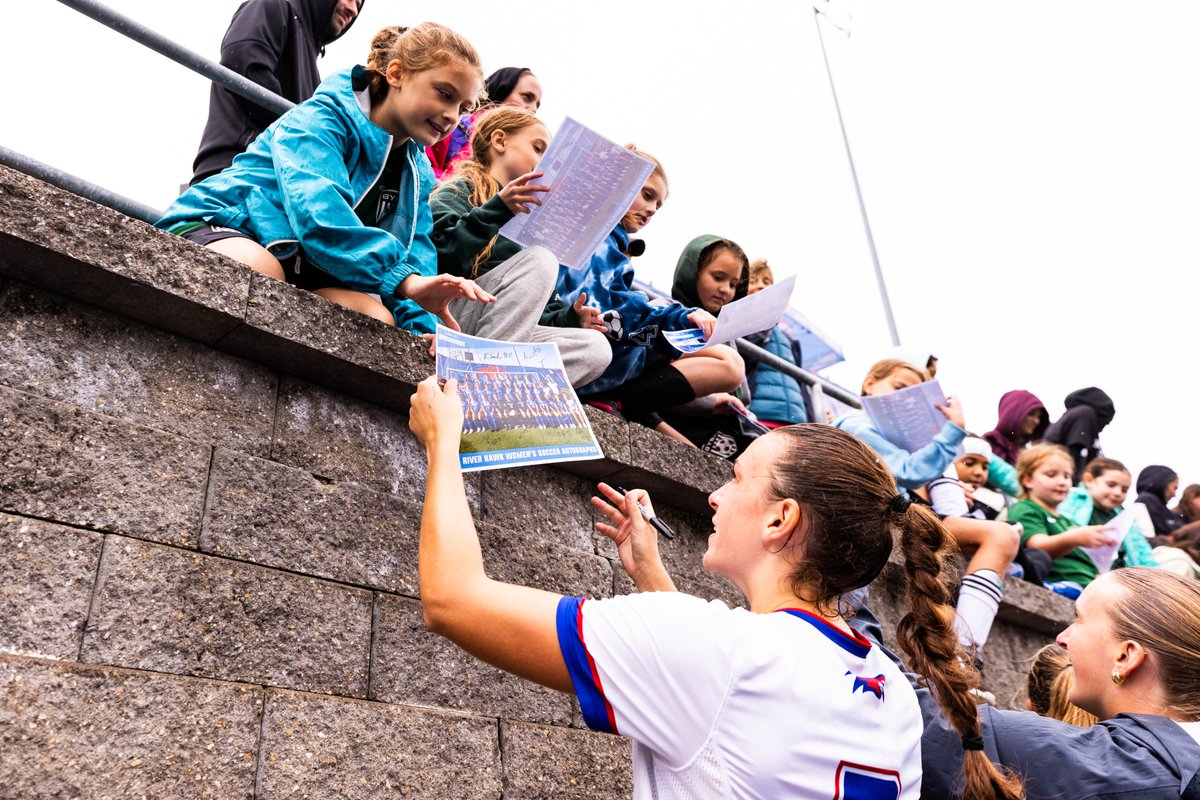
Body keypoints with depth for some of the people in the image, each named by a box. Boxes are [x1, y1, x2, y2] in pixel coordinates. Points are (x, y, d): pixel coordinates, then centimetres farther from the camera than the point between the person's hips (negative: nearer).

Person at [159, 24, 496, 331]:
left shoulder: (417, 173, 10)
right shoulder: (322, 118, -12)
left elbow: (415, 254, 1)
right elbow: (317, 209, -30)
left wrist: (423, 324, -20)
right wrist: (401, 277, -42)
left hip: (300, 268, 6)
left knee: (376, 320, -25)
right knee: (258, 272, -42)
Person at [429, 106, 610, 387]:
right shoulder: (458, 192, 6)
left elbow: (532, 305, 26)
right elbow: (441, 257, -16)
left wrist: (567, 318, 7)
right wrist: (496, 209, -23)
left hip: (507, 333, 7)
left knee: (596, 346, -14)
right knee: (540, 258, -23)